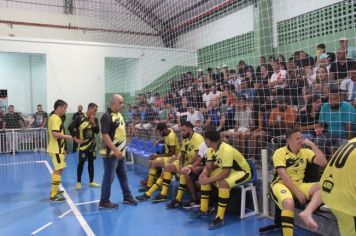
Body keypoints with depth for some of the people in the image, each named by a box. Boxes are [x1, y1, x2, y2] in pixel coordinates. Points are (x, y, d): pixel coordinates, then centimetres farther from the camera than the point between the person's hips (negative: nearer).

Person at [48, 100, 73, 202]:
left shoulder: (54, 117, 15)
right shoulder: (56, 118, -17)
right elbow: (55, 134, -28)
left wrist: (62, 148, 20)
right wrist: (67, 136, -13)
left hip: (57, 148, 11)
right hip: (56, 149, -11)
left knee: (58, 169, 20)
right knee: (59, 170, -8)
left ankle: (54, 190, 31)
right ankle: (53, 195, -5)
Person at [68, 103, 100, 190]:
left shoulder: (95, 119, 2)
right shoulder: (80, 118, -10)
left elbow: (97, 131, -6)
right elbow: (70, 127, -11)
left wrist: (93, 122, -17)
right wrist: (75, 139, -13)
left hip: (92, 144, 4)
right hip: (83, 145, -4)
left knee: (91, 163, 11)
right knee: (81, 163, 2)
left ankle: (91, 181, 21)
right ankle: (78, 182, 15)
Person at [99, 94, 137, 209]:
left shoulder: (119, 115, 10)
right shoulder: (107, 116, -17)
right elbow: (105, 135, -23)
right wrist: (115, 150, -26)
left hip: (121, 152, 9)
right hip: (111, 153, -9)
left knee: (123, 175, 17)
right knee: (109, 177, 0)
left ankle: (127, 197, 30)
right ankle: (104, 202, 12)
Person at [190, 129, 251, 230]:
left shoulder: (227, 150, -33)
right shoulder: (211, 149, -6)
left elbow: (226, 173, -33)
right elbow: (208, 166, -3)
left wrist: (209, 180, -31)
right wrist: (204, 174, -25)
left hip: (243, 172, -9)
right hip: (226, 170, 9)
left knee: (223, 183, -37)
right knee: (203, 178, -2)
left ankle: (220, 218, -24)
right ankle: (203, 209, 9)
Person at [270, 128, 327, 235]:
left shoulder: (305, 152, 7)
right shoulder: (280, 152, -8)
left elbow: (323, 163, -5)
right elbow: (283, 176, -15)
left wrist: (312, 145, -9)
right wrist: (297, 193, -20)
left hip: (299, 185, 5)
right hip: (281, 184, -5)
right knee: (289, 203, -37)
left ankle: (306, 213, -36)